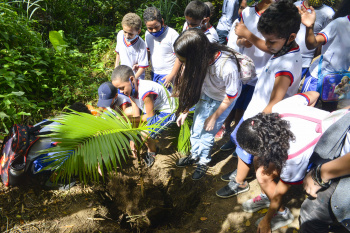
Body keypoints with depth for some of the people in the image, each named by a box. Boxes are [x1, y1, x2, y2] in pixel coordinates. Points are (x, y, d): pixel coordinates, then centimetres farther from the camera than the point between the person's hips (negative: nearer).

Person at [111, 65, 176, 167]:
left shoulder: (145, 92, -34)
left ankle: (152, 153, 9)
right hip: (153, 109, 9)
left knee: (145, 134, -27)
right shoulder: (131, 88, -8)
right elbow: (136, 114, -7)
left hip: (167, 112, -9)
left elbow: (150, 116, -23)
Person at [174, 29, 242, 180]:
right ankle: (195, 156, 41)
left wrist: (214, 117, -11)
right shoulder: (200, 59, -27)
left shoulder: (227, 67, -41)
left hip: (222, 100, -4)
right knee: (196, 128, 12)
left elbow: (231, 96, -22)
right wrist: (185, 111, -7)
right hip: (206, 94, 4)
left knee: (207, 133, 4)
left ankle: (203, 162, 33)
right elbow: (192, 85, -9)